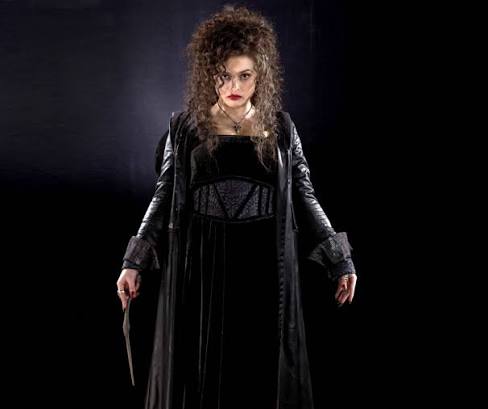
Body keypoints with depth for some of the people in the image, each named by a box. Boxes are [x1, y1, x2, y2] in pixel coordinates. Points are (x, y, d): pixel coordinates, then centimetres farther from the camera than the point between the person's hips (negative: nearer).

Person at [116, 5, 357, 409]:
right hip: (200, 265, 0)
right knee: (198, 371, 7)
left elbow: (303, 196, 6)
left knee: (263, 369, 7)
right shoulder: (185, 126, 1)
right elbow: (164, 197, 5)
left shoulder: (281, 127, 3)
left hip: (264, 266, 0)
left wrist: (339, 259, 2)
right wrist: (135, 262, -1)